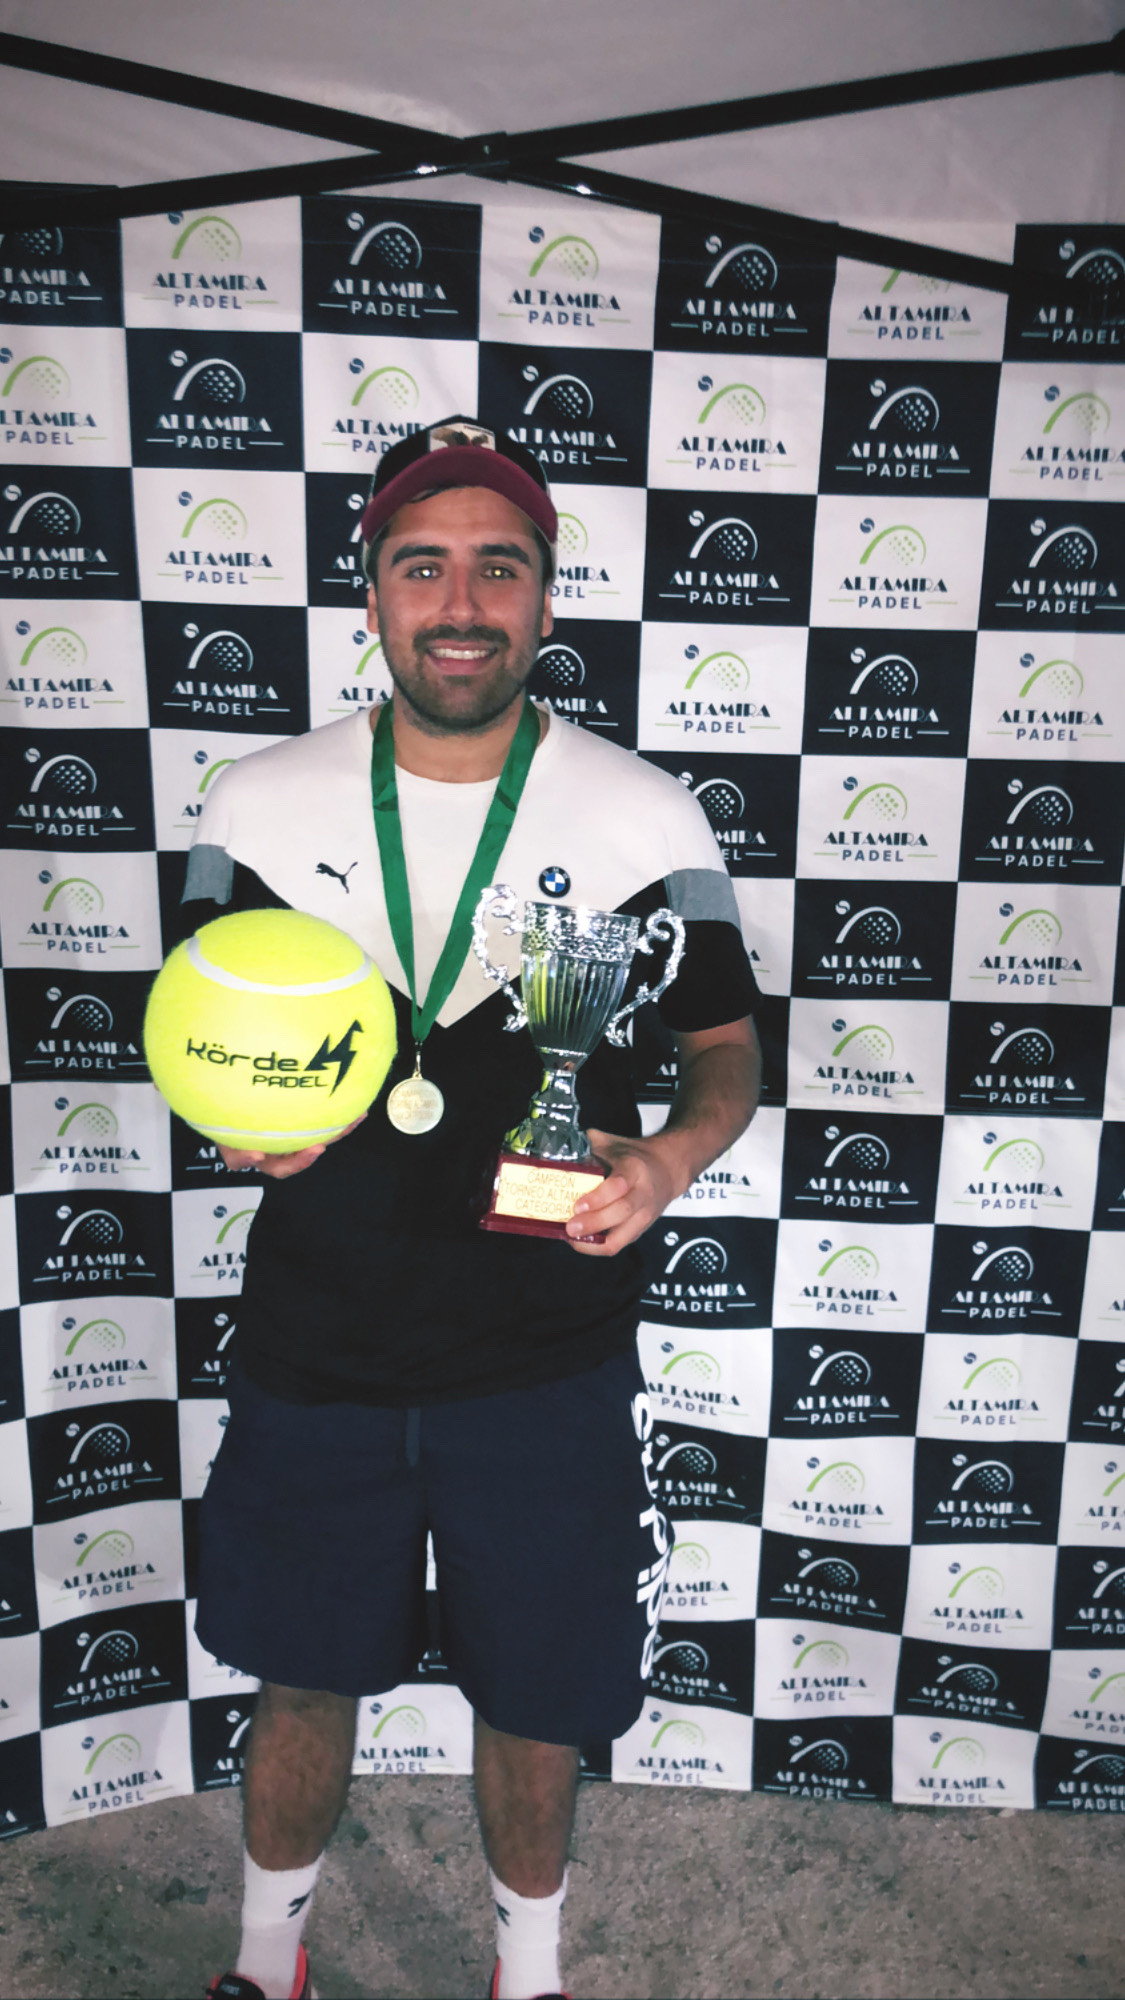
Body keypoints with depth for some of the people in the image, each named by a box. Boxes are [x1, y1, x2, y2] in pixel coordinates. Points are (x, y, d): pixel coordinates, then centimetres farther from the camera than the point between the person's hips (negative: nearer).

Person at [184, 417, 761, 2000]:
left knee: (533, 1702, 18)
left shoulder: (645, 817, -8)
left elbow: (728, 1045, 1)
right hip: (313, 1351, 2)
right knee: (305, 1685, 21)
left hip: (549, 1364, -1)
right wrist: (238, 1119, -16)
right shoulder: (262, 803, -4)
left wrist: (669, 1159, -20)